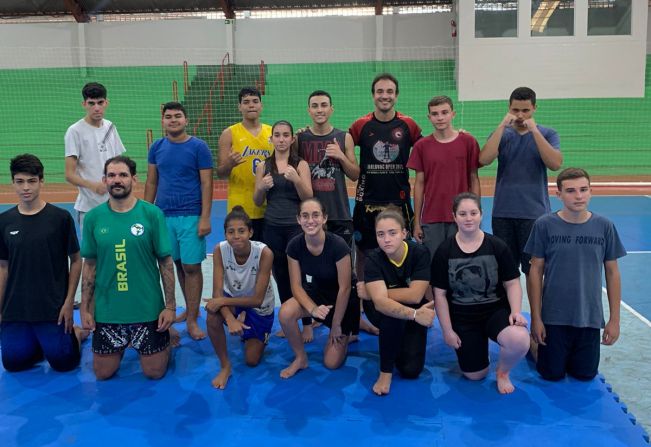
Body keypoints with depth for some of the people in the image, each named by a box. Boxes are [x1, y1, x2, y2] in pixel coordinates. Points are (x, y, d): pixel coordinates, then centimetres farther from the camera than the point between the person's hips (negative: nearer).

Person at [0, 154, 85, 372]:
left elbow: (76, 260, -2)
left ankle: (76, 332, 27)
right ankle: (38, 343, 32)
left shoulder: (60, 217, -7)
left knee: (63, 362, -3)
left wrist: (69, 302, -8)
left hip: (53, 309, -3)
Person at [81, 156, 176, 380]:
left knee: (154, 372, 8)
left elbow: (166, 262, -6)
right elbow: (89, 265, 5)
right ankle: (123, 345, 42)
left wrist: (170, 305, -8)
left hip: (147, 309, -2)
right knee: (103, 373, 13)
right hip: (106, 310, 2)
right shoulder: (93, 217, -3)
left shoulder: (152, 214, -9)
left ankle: (164, 337, 38)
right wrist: (85, 307, 3)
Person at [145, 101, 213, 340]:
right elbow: (151, 182, 12)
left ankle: (192, 320, 7)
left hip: (191, 216, -4)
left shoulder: (198, 147, -4)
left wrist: (205, 217, -12)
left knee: (191, 267, -1)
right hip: (163, 215, 4)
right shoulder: (157, 147, 8)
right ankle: (190, 309, 27)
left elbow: (206, 184, -6)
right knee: (177, 264, 12)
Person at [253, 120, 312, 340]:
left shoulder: (300, 164, -1)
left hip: (296, 226, -3)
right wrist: (262, 187, -11)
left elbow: (308, 198, -7)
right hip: (272, 227, 3)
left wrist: (295, 179, -23)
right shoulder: (263, 166, 6)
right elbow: (257, 202, 9)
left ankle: (307, 324, 8)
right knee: (281, 276, 11)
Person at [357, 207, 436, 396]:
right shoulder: (373, 259, -24)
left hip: (414, 313, 1)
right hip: (382, 313, -1)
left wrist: (370, 293, -28)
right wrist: (414, 314, -55)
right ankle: (385, 372, -16)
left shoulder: (420, 252, -23)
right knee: (391, 314, -38)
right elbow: (380, 302, -38)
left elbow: (414, 295, -31)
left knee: (410, 370, -13)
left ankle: (402, 343, 22)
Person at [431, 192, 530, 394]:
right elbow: (440, 294, -4)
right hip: (463, 317, 1)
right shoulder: (444, 251, -7)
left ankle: (503, 372, 3)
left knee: (520, 340, -32)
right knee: (475, 375, 3)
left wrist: (516, 311, -19)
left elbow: (512, 283, -2)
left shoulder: (497, 246, -7)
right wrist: (447, 330, -5)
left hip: (496, 310, 0)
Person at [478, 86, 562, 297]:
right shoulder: (501, 134, 7)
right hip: (503, 213, 2)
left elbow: (555, 164, -15)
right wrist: (503, 125, -14)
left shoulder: (547, 134, 3)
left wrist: (534, 130, -17)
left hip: (534, 213, -2)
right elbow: (484, 160, -12)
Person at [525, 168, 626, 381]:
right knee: (552, 374, 8)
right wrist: (536, 317, -6)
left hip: (590, 317, 2)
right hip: (554, 316, -2)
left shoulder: (604, 226, -5)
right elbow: (536, 271, -6)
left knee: (584, 374, 13)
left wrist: (615, 319, 2)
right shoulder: (544, 225, -11)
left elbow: (612, 272, 2)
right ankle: (534, 344, 36)